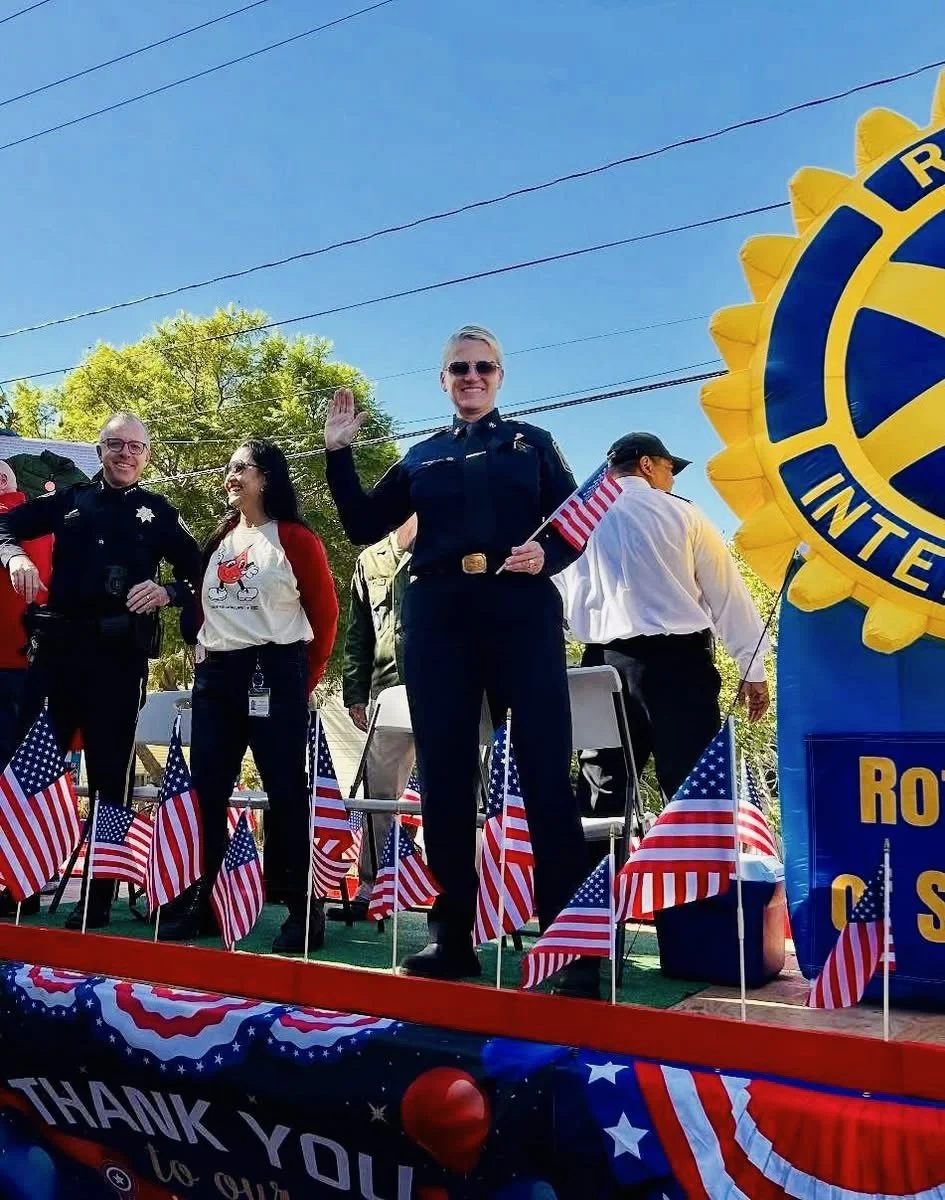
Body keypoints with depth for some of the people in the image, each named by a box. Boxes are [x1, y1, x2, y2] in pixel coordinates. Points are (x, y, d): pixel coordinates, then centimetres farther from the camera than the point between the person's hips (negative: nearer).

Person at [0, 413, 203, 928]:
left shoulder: (157, 512, 10)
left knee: (109, 770, 2)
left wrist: (167, 591, -14)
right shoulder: (70, 499, 14)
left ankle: (100, 893, 9)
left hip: (120, 653, -2)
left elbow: (197, 572, 6)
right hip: (58, 644, 2)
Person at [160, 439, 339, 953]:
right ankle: (204, 902, 16)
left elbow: (325, 613, -1)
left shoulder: (295, 539, -2)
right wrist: (201, 654, 11)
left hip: (272, 672, -6)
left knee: (285, 788, -5)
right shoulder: (218, 540, 16)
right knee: (206, 789, 6)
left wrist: (304, 679, 1)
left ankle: (303, 909, 2)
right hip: (215, 675, 7)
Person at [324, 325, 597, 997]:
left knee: (546, 775, -9)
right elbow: (364, 526, 16)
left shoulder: (532, 444, 15)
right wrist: (339, 453, 9)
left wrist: (546, 555, -13)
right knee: (444, 778, 2)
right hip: (437, 618, 3)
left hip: (521, 613, -2)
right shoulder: (423, 457, 20)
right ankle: (453, 937, 12)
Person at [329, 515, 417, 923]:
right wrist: (355, 695, 9)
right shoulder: (370, 561, 15)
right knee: (379, 792, 5)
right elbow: (357, 634, 15)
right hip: (389, 687, 4)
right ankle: (370, 886, 13)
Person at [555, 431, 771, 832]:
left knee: (601, 795, 7)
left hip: (605, 663, 3)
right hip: (676, 660, -3)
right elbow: (726, 592, 5)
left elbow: (564, 600, 11)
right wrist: (753, 666, 10)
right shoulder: (680, 513, 4)